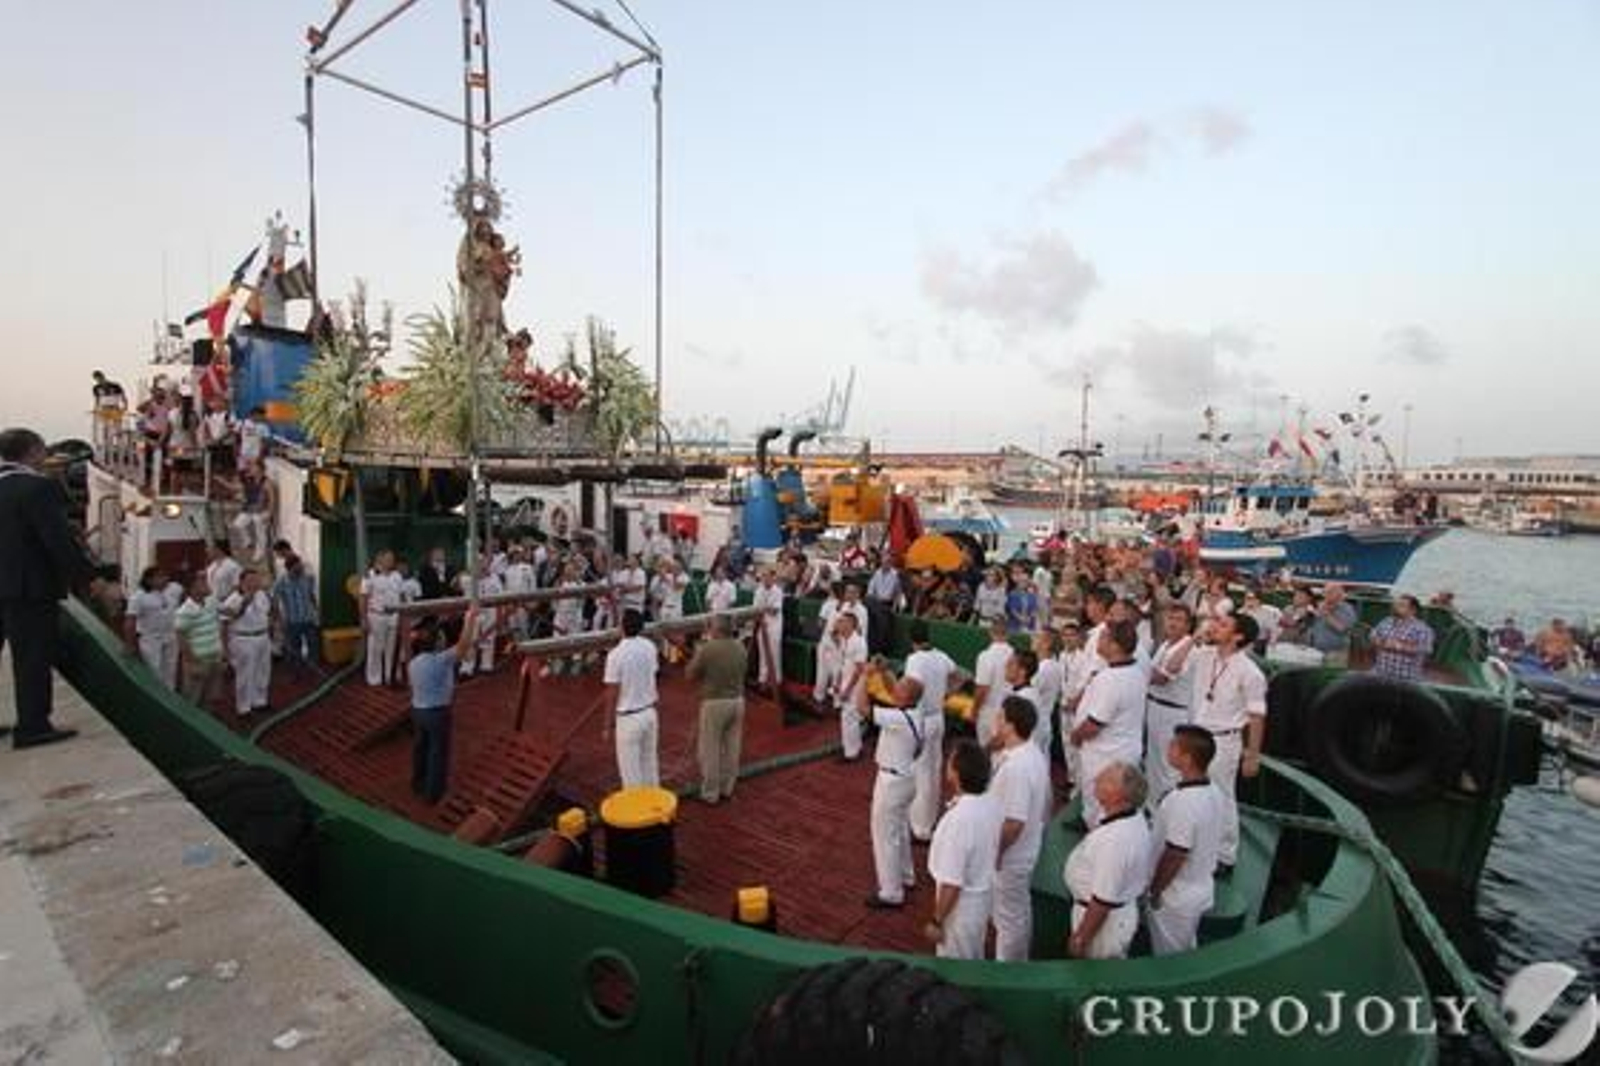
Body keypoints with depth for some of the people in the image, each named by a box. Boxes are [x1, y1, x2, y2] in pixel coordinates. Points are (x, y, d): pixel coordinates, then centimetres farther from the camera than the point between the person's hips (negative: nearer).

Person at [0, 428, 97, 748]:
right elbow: (59, 538, -19)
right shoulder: (37, 486, -15)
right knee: (34, 658, -1)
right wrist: (88, 576, -12)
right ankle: (33, 727, 4)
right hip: (29, 586, -8)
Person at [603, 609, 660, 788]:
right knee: (649, 763, 19)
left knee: (630, 768, 7)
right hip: (649, 713, 6)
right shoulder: (650, 647, -3)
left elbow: (612, 695, -15)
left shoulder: (616, 655, -20)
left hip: (629, 718, -6)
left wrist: (607, 726, -6)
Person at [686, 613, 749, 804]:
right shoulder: (740, 647, 0)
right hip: (737, 700, 6)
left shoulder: (707, 649, -19)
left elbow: (691, 675, -7)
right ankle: (727, 788, 29)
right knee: (732, 747, 17)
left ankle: (710, 793, 17)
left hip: (714, 703, -6)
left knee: (710, 750, 8)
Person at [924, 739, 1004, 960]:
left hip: (961, 906, -7)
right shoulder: (992, 804, -10)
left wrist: (936, 921, -16)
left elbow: (952, 883, -28)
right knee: (973, 959, 28)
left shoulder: (959, 819, -34)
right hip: (983, 895, 8)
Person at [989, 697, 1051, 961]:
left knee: (1008, 918, 10)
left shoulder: (1016, 767, -33)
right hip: (1027, 850, 9)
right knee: (1021, 911, 25)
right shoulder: (1034, 753, -3)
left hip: (1011, 857, -9)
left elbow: (1014, 823, -30)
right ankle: (1019, 964, 43)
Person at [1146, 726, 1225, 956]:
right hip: (1200, 890, 8)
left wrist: (1154, 892, -13)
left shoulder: (1183, 802, -33)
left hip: (1176, 899, -8)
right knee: (1187, 952, 26)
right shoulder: (1212, 792, -4)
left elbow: (1175, 856, -27)